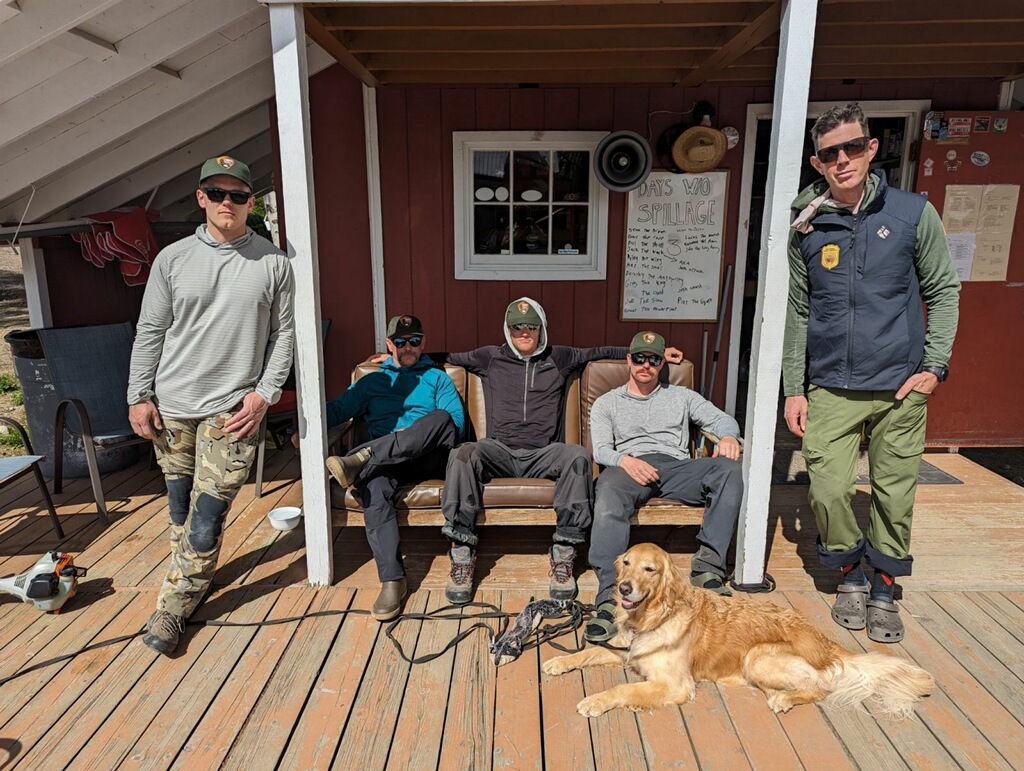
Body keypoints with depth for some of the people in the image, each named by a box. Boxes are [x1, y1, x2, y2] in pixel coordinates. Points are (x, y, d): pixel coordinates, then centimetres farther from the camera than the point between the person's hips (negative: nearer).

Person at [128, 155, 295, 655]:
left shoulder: (273, 263, 0)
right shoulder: (172, 259, 4)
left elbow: (283, 333, 2)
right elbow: (150, 332, 6)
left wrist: (266, 393, -7)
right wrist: (139, 396, 3)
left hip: (233, 406, -2)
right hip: (172, 403, 3)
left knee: (209, 508, -3)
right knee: (180, 501, 14)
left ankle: (172, 606, 12)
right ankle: (193, 580, 35)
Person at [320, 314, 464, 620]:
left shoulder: (438, 378, 23)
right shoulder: (372, 380, 28)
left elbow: (457, 422, 8)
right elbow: (338, 408, 14)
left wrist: (416, 435, -10)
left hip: (428, 457, -1)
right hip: (385, 461, 1)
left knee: (442, 419, -35)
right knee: (374, 490, -36)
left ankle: (361, 458, -42)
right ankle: (392, 581, -37)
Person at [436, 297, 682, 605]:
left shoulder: (559, 358, 18)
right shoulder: (490, 358, 17)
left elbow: (601, 352, 23)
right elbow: (449, 357, 26)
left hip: (544, 455, 0)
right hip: (500, 452, 0)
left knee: (579, 456, -33)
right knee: (462, 454, -33)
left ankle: (563, 557, -27)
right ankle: (462, 557, -28)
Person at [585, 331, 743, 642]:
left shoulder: (681, 396, 30)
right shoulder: (607, 402, 25)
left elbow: (721, 419, 16)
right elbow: (600, 449, 9)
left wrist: (728, 436, -11)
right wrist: (624, 460, -15)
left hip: (676, 466, 2)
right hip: (628, 467, -2)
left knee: (730, 470, -29)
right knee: (608, 494, -39)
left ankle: (707, 563, -29)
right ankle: (610, 598, -45)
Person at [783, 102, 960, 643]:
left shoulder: (913, 213, 2)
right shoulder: (805, 228, 3)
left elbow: (943, 291, 8)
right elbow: (796, 313, 7)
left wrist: (934, 364, -3)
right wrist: (793, 389, 4)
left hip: (900, 385, 0)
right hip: (830, 388, 0)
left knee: (895, 494, 6)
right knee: (828, 491, -4)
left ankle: (884, 590, 28)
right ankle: (850, 577, 23)